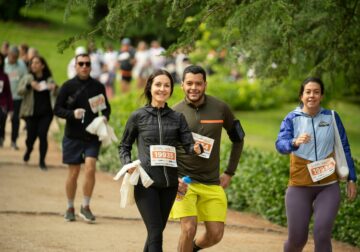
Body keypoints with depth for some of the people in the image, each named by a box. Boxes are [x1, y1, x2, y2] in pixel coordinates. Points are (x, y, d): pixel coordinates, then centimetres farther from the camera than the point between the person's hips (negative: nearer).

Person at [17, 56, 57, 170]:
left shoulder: (49, 79, 7)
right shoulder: (27, 78, 5)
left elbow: (55, 95, 11)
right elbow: (19, 92, -4)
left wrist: (55, 88, -12)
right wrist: (29, 85, -22)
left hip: (46, 113, 0)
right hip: (31, 113, 0)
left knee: (42, 135, -11)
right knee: (31, 136, 2)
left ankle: (42, 161, 0)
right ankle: (28, 150, 38)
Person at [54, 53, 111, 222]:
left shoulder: (98, 87, 4)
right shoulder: (68, 86, -1)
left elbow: (106, 107, 17)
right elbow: (57, 109, 0)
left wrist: (105, 117, -5)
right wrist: (72, 114, -18)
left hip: (93, 137, 1)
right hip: (73, 137, -1)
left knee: (90, 168, -14)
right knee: (73, 173, 5)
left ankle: (85, 207, 1)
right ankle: (70, 208, 22)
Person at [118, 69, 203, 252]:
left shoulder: (177, 118, 7)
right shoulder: (138, 117, 1)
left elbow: (188, 144, -4)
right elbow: (124, 146, 8)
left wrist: (196, 149, -27)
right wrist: (128, 164, -11)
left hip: (169, 183, 4)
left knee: (157, 230, 14)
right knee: (155, 232, -12)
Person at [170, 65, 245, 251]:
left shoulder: (220, 108, -2)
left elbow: (238, 138, 13)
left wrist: (229, 173, 10)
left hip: (212, 182, 2)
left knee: (215, 234, 2)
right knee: (189, 228, -17)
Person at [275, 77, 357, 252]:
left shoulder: (332, 117, 1)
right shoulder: (292, 119, -3)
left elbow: (344, 149, 7)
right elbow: (280, 144, -18)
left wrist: (351, 179, 5)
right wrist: (295, 142, -40)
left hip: (328, 187, 0)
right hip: (299, 186, 0)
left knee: (322, 235, -13)